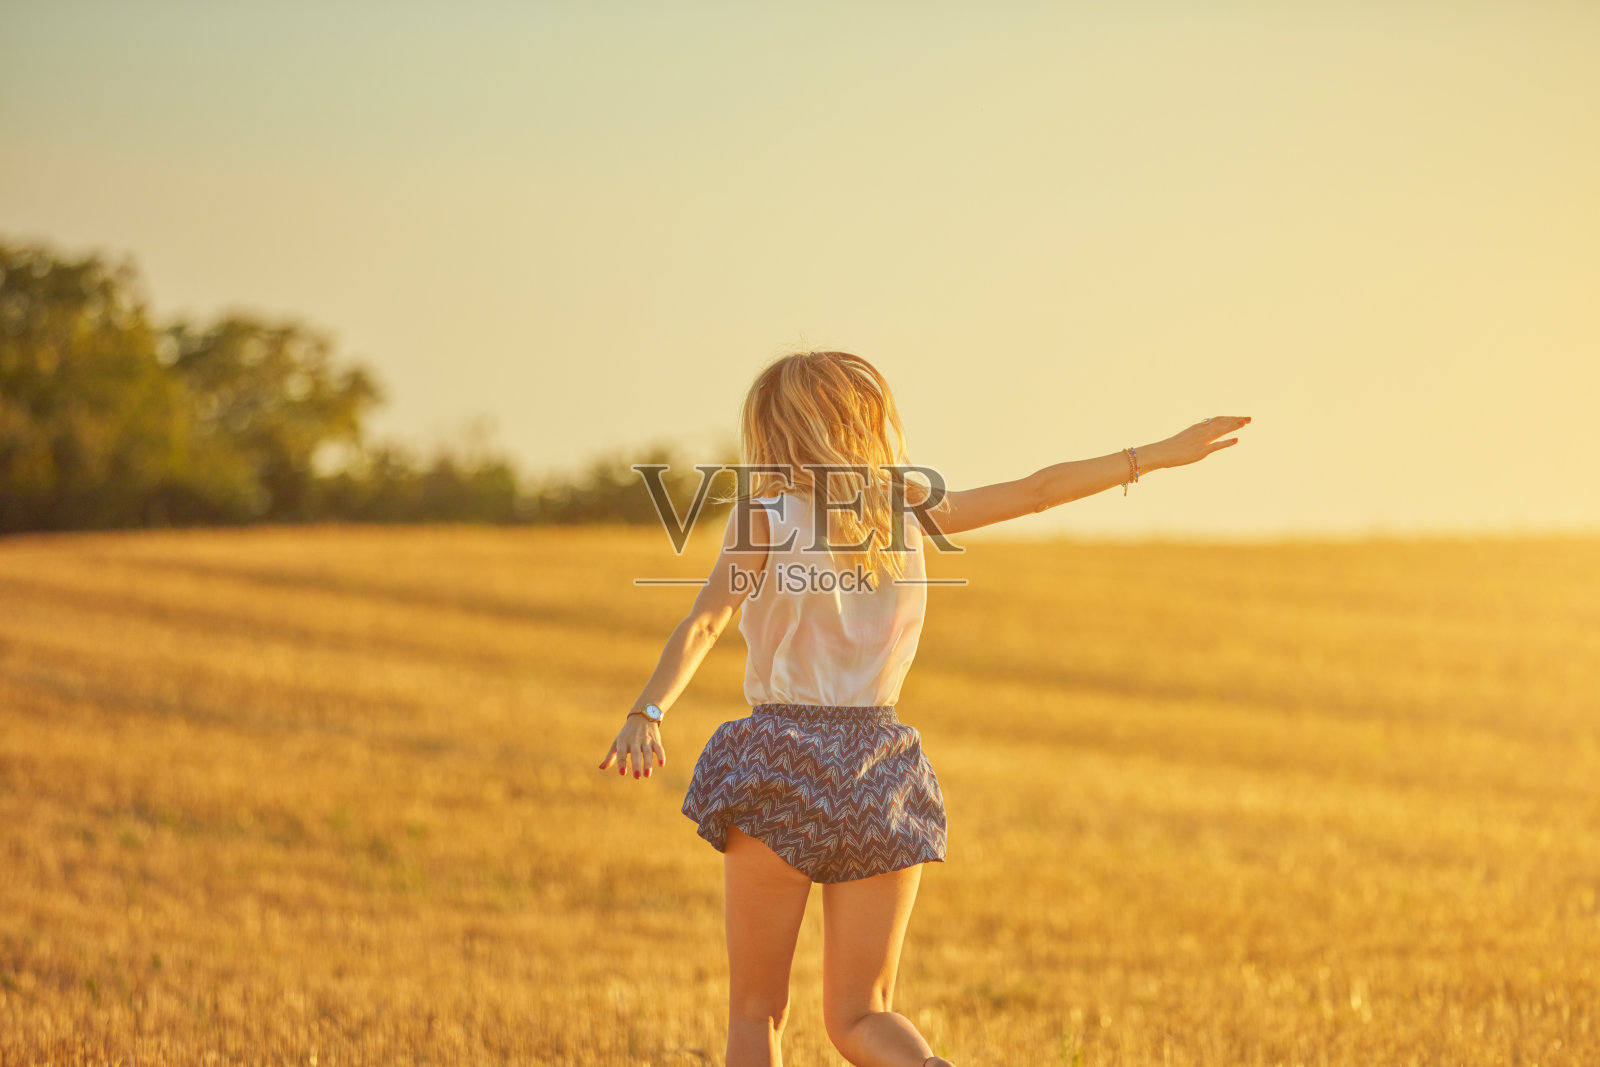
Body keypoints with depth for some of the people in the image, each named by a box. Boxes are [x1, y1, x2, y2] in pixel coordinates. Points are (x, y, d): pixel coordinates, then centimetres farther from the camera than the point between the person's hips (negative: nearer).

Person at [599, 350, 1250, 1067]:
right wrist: (1161, 454, 21)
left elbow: (703, 623, -17)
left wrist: (646, 715, -29)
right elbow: (1037, 490, 13)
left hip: (780, 762, -3)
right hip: (879, 769, 4)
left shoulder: (766, 516, -3)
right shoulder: (907, 511, 8)